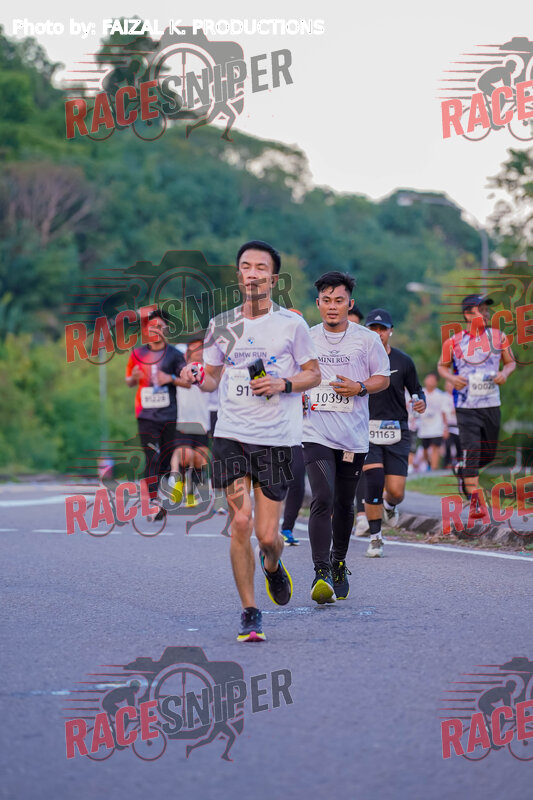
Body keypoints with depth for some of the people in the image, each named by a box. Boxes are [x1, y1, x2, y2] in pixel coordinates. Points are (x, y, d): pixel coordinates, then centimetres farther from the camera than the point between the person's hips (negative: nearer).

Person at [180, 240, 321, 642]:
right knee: (240, 522, -9)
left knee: (267, 534, -4)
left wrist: (283, 385, -11)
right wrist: (196, 378, -5)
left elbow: (313, 373, 7)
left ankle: (272, 565, 34)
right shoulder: (221, 326, 8)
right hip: (231, 434, 2)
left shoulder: (291, 324, 1)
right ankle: (250, 613, 3)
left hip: (278, 438, -2)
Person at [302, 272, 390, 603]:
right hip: (316, 434, 0)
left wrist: (359, 387, -11)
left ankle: (339, 564, 32)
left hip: (354, 436, 1)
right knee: (322, 499, -17)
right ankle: (321, 574, -20)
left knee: (344, 504, 10)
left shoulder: (367, 338, 2)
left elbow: (383, 378, 7)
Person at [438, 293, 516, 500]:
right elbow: (442, 366, 11)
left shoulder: (498, 336, 2)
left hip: (491, 404, 4)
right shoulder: (454, 342, -4)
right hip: (466, 406, -4)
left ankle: (462, 469, 42)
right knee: (471, 451, -11)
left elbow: (510, 361, 13)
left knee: (489, 454, 12)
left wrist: (505, 373, -9)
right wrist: (452, 378, -10)